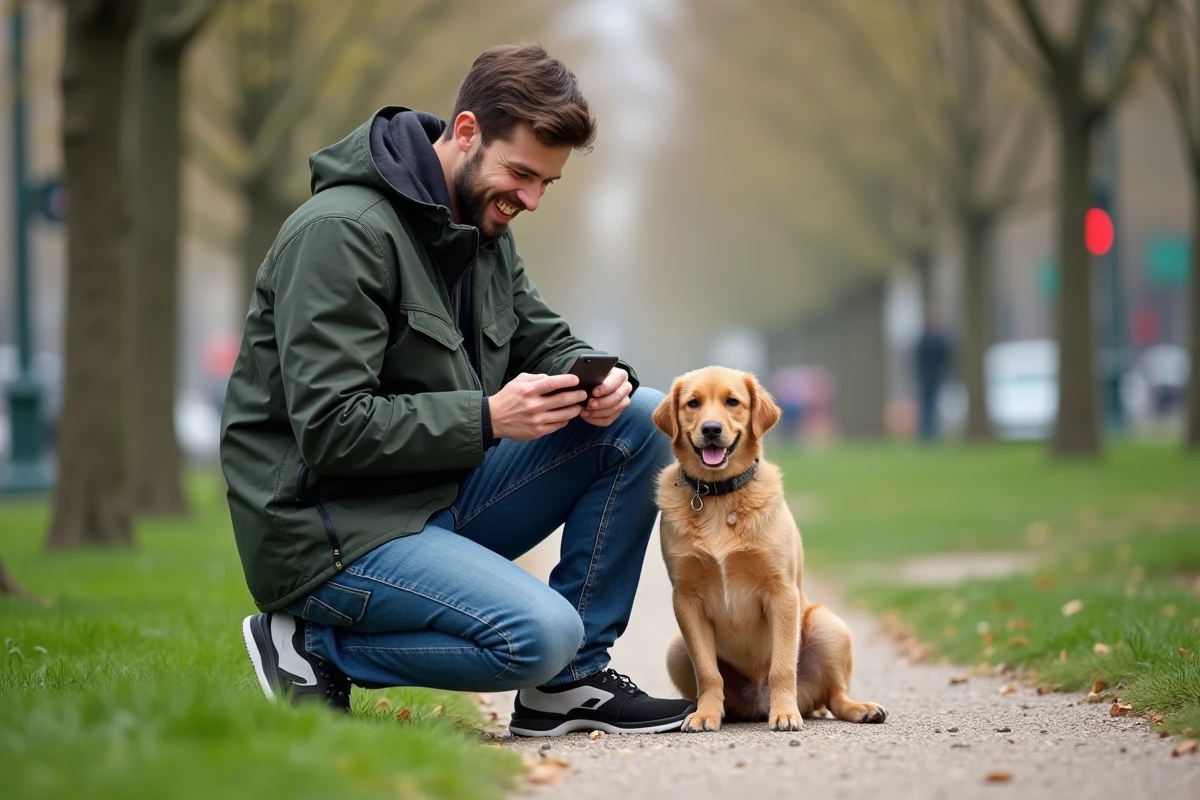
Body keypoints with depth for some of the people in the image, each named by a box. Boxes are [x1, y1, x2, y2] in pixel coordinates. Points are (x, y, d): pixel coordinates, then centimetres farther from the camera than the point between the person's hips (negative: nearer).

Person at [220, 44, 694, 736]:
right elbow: (330, 429, -23)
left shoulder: (483, 225, 11)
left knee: (641, 419, -2)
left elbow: (544, 340, 17)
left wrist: (598, 379, -8)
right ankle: (315, 647, -6)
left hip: (443, 497, 9)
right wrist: (488, 418, -25)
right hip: (333, 529, -9)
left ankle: (572, 681, 1)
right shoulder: (342, 231, -18)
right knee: (541, 633, -28)